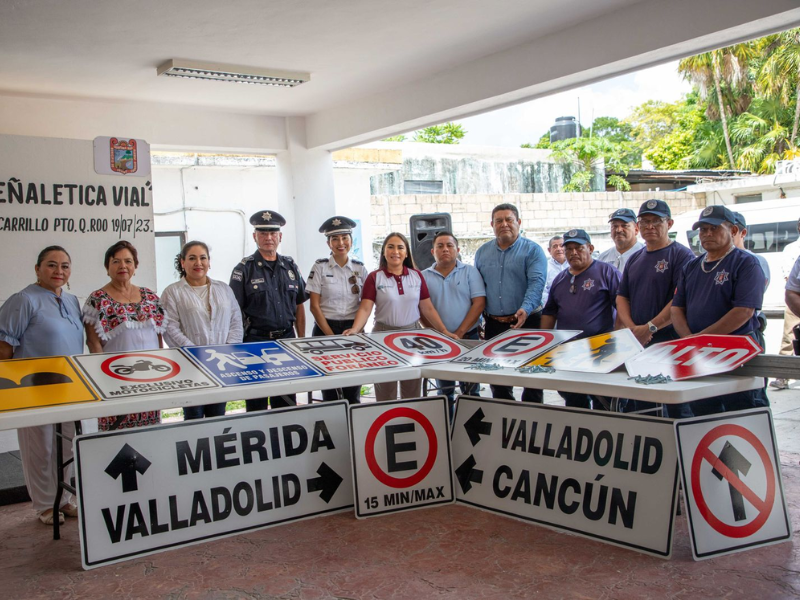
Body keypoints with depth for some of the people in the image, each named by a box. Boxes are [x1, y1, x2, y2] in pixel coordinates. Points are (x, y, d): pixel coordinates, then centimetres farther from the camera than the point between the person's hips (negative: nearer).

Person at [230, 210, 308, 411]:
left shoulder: (290, 266, 10)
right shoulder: (244, 269, -3)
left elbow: (299, 306, 14)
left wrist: (301, 340, 9)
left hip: (287, 339, 4)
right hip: (256, 340, -4)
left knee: (287, 401, 11)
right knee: (257, 404, 3)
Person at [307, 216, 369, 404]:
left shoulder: (360, 268, 6)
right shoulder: (320, 267, -1)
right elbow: (314, 306, -3)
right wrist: (331, 335, -9)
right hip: (325, 329, -2)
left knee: (353, 389, 0)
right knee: (329, 389, -1)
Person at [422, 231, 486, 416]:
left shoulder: (470, 272, 1)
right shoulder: (424, 276, 4)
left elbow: (479, 303, -7)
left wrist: (460, 333, -14)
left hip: (468, 338, -1)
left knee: (470, 390, 3)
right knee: (444, 391, 10)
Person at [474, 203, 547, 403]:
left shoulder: (532, 250, -3)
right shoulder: (482, 252, 12)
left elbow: (537, 282, -16)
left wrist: (525, 309, -31)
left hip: (526, 323, -4)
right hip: (494, 325, 4)